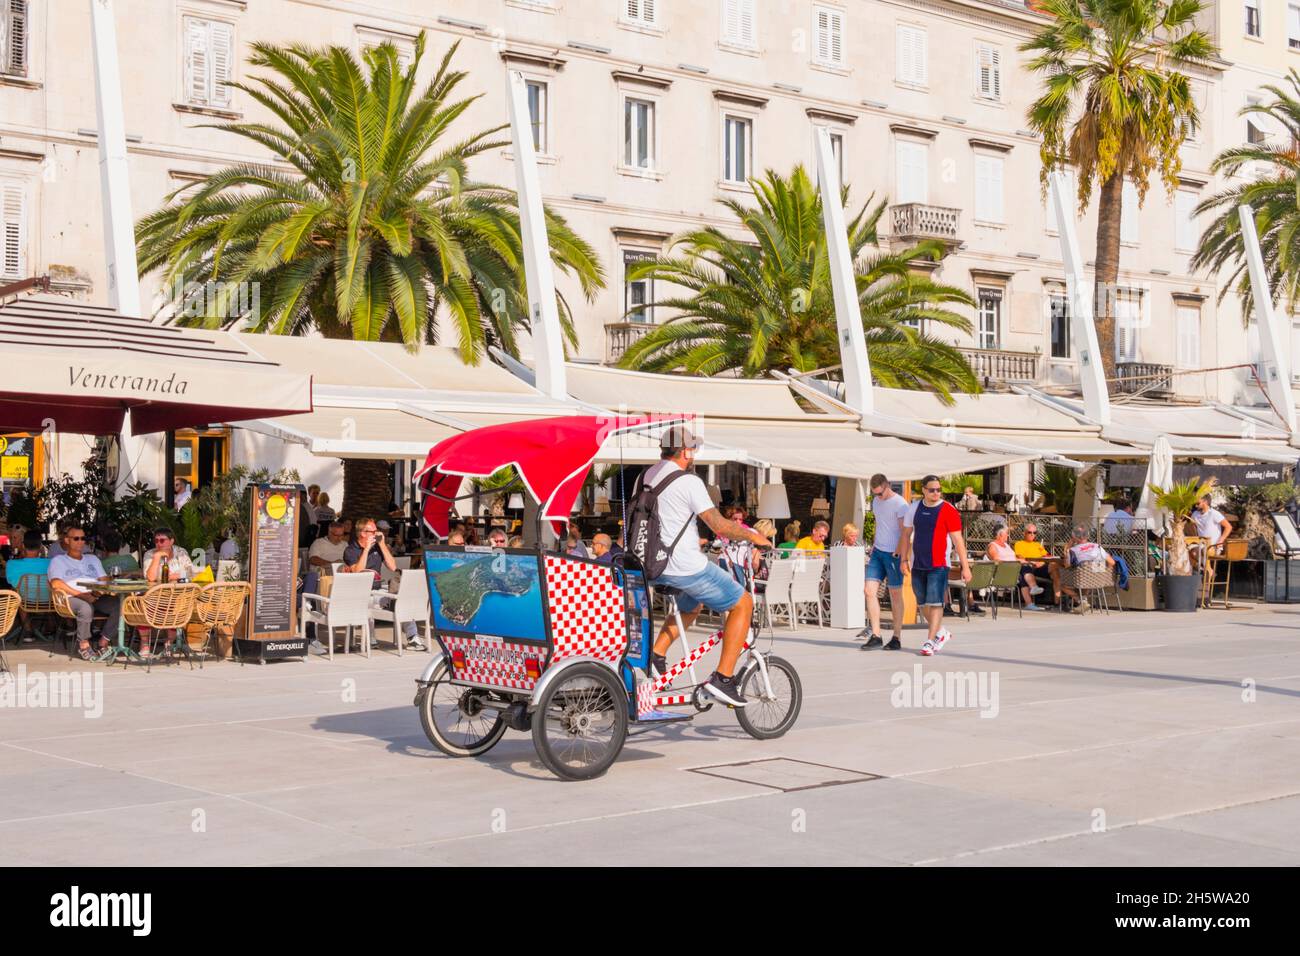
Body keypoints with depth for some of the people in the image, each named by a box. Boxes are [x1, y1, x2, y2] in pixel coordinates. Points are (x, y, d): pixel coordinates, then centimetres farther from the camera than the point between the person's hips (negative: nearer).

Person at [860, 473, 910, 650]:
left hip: (893, 554, -7)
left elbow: (905, 532, -14)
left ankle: (897, 638, 10)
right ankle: (875, 635, -2)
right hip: (878, 552, 7)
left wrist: (897, 554, -17)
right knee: (870, 591, -4)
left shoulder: (900, 504, -13)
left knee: (895, 596, 2)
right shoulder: (876, 501, 11)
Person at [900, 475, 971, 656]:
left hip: (939, 565, -5)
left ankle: (930, 641, -7)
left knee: (935, 603, -10)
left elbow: (958, 540, -9)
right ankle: (941, 632, 32)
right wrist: (903, 559, 11)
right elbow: (906, 534, 15)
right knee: (923, 604, 13)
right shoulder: (914, 508, 6)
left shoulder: (948, 511, -8)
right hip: (917, 565, 5)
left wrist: (965, 566, -11)